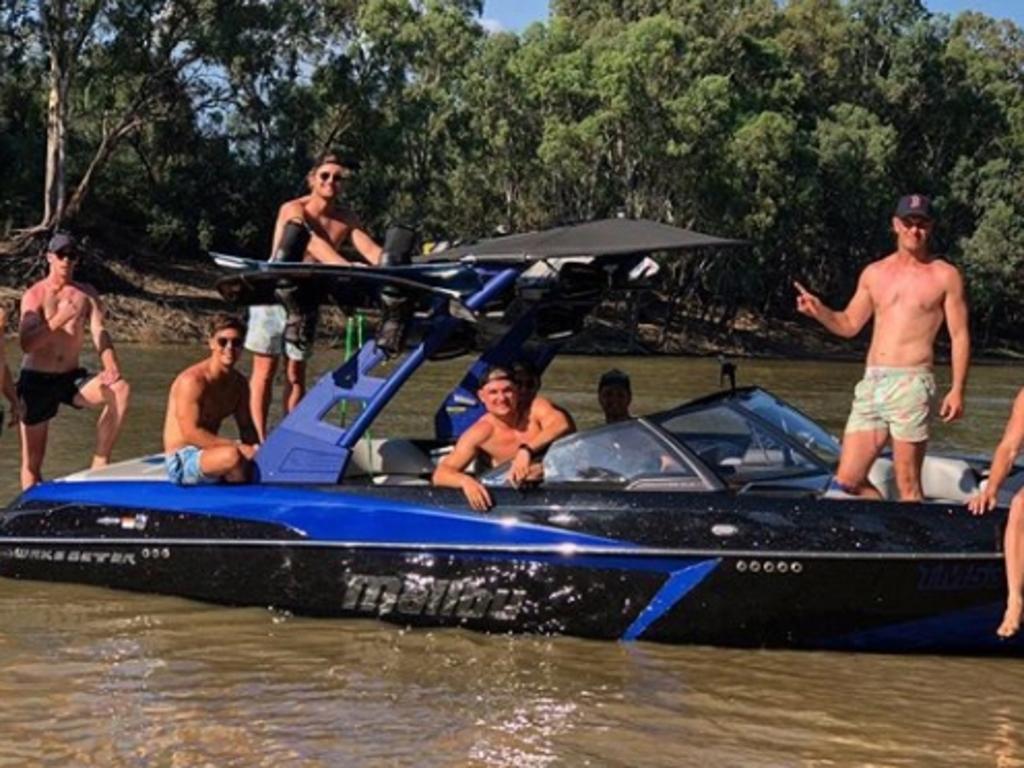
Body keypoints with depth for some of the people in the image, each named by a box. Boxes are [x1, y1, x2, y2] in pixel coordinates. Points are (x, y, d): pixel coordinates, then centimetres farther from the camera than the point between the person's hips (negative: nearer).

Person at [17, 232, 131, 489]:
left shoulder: (86, 293, 6)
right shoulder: (35, 295, -4)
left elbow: (99, 332, -8)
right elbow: (26, 343, -16)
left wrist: (111, 367, -26)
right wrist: (59, 319, -29)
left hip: (72, 379, 2)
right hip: (36, 381, -2)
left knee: (120, 389, -25)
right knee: (32, 460, -2)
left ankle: (100, 463, -20)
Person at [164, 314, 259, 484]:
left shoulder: (239, 383, 7)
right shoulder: (192, 381, -19)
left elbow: (247, 429, 13)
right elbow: (191, 434, -25)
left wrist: (254, 451, -11)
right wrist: (239, 447, -28)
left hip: (209, 453, 8)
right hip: (183, 460, -8)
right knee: (232, 456, -36)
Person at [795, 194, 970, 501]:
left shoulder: (945, 276, 3)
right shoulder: (874, 273, 16)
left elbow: (960, 336, 1)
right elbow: (849, 325, 21)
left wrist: (957, 390, -9)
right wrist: (818, 311, 1)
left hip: (910, 384, -5)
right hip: (871, 384, 5)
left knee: (908, 485, -5)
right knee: (848, 480, 3)